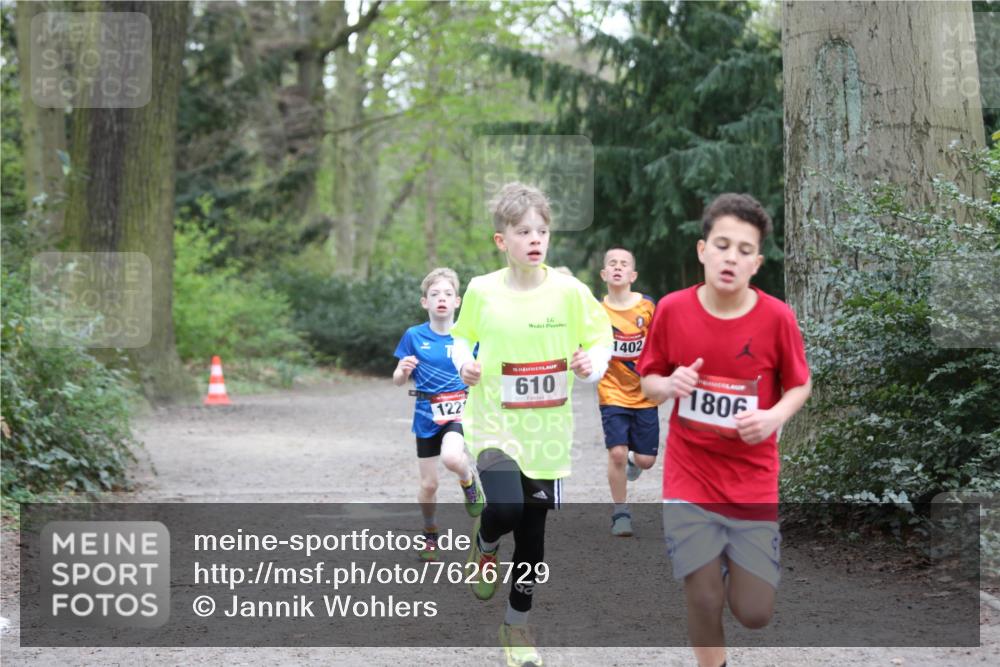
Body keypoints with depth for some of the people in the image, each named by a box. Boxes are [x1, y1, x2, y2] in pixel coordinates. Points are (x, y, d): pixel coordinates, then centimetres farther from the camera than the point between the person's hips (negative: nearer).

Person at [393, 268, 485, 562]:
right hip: (427, 415, 1)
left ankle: (469, 480, 3)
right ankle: (430, 533, 33)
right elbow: (398, 381, 1)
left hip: (460, 410, -1)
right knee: (429, 484, 7)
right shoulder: (414, 336, -4)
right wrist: (404, 370, -21)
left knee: (451, 457, -32)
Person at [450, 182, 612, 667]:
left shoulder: (570, 291, -7)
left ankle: (517, 624, 29)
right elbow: (461, 336, 10)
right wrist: (463, 363, -10)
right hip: (493, 422, -1)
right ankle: (484, 545, 14)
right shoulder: (482, 290, -6)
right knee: (505, 508, -24)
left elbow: (602, 341, 4)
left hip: (547, 429, 2)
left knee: (533, 531, 9)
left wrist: (592, 364, -17)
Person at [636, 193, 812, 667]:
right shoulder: (672, 309, -9)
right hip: (690, 479, 0)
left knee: (754, 614, 2)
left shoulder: (777, 317, -11)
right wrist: (669, 385, -18)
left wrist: (776, 415, -18)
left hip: (753, 482, 0)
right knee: (704, 602, -4)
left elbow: (799, 386, 3)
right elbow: (647, 383, 4)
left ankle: (737, 560, 37)